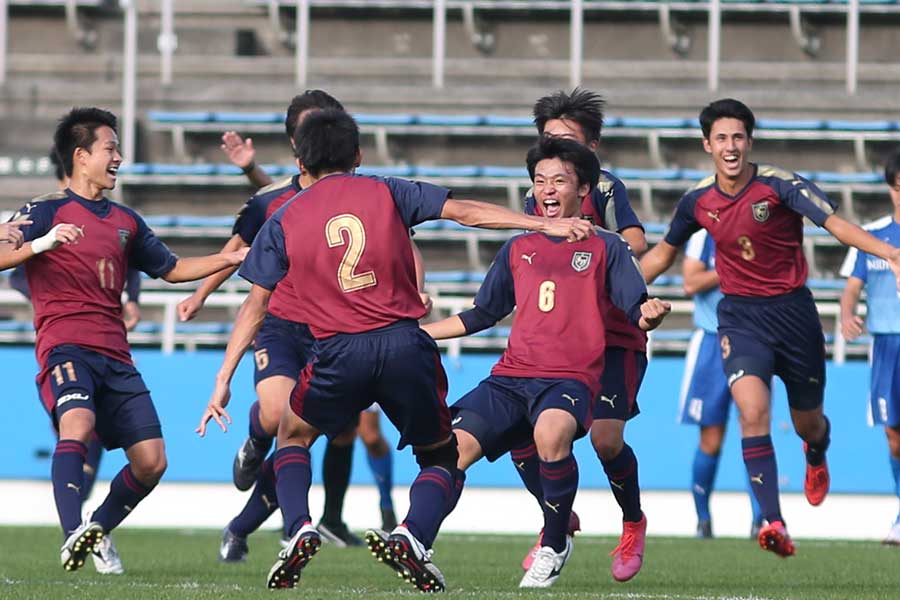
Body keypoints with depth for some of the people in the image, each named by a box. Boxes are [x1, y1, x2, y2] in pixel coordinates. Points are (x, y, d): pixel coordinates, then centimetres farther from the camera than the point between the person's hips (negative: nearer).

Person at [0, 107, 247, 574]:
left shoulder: (125, 222, 22)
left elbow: (171, 269, 33)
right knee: (78, 424, -34)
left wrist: (233, 258, 24)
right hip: (65, 345, -6)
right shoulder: (47, 210, 2)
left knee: (151, 461, -3)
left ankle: (98, 531, 18)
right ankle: (72, 534, -42)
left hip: (115, 355, 6)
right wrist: (42, 243, -27)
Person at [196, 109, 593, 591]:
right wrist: (543, 224, 13)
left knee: (292, 437, 27)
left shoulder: (283, 221, 11)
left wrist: (224, 380, 13)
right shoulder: (387, 193, 11)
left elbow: (255, 305, 10)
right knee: (441, 457, 18)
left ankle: (299, 529, 2)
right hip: (406, 346, 0)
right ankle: (411, 535, -11)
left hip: (340, 353, 0)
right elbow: (465, 211, 8)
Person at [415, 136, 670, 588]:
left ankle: (555, 545, -19)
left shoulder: (605, 248, 9)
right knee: (454, 446, -17)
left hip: (571, 379, -5)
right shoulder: (518, 250, 21)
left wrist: (650, 315, -22)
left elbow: (637, 310, 3)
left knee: (551, 432, -37)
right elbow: (482, 316, 27)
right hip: (510, 377, 5)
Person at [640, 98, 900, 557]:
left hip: (792, 310, -1)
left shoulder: (780, 185, -14)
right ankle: (773, 523, -26)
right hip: (740, 316, 1)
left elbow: (834, 222, -25)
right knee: (753, 409, -24)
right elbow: (664, 252, 16)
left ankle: (816, 458, 54)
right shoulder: (698, 201, -2)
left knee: (808, 423, 13)